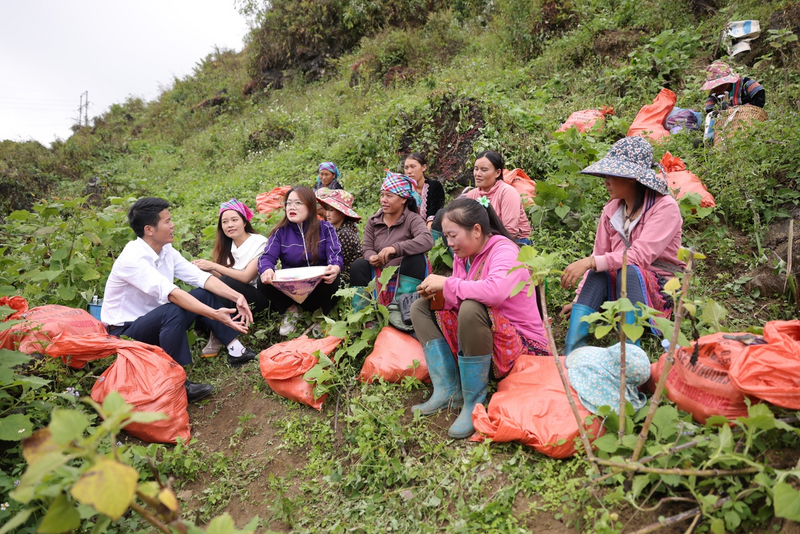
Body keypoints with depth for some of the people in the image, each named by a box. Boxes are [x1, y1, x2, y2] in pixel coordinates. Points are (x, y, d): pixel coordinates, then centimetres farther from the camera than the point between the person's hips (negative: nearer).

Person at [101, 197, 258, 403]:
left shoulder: (166, 250, -3)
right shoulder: (132, 259, -27)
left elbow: (200, 276, -9)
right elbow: (170, 293, -38)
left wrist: (236, 296, -23)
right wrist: (214, 314, -45)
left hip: (155, 322, 8)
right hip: (124, 332, -8)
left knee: (204, 294, -4)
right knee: (173, 311, -35)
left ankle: (236, 350, -8)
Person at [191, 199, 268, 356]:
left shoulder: (258, 242, -11)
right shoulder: (227, 246, 8)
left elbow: (246, 277, -20)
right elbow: (222, 276, 1)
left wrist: (213, 266, -20)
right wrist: (207, 269, -17)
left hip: (258, 296, -5)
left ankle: (217, 337, -21)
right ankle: (208, 330, -15)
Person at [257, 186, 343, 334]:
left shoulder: (325, 228, -1)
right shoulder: (280, 232, 2)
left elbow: (335, 255, -14)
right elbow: (267, 257, -10)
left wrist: (335, 268, -41)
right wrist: (266, 270, -37)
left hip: (319, 288, -1)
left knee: (332, 278, -35)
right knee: (264, 282, -26)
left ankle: (324, 314, -3)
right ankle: (291, 310, 3)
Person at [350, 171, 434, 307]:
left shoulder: (412, 219, -11)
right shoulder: (372, 222, 4)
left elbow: (427, 240, -31)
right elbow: (368, 249, 1)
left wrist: (395, 248, -42)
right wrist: (372, 257, -25)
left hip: (405, 276, -3)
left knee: (416, 257, -31)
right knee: (358, 265, -20)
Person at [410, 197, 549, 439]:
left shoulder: (504, 251, -18)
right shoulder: (463, 256, 4)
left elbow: (496, 291, -39)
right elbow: (458, 297, 8)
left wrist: (447, 284, -28)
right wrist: (437, 294, -14)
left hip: (520, 343, -8)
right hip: (475, 339, 9)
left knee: (471, 309, -36)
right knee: (421, 307, 5)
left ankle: (474, 402, -19)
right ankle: (447, 389, -7)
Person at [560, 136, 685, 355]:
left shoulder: (665, 207, -12)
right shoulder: (612, 209, 5)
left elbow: (641, 255, -25)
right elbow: (599, 256, 2)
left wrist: (591, 262, -34)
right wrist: (579, 299, -6)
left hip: (660, 289, -4)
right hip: (618, 287, 4)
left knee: (629, 271, -34)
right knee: (597, 274, -27)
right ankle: (572, 352, -41)